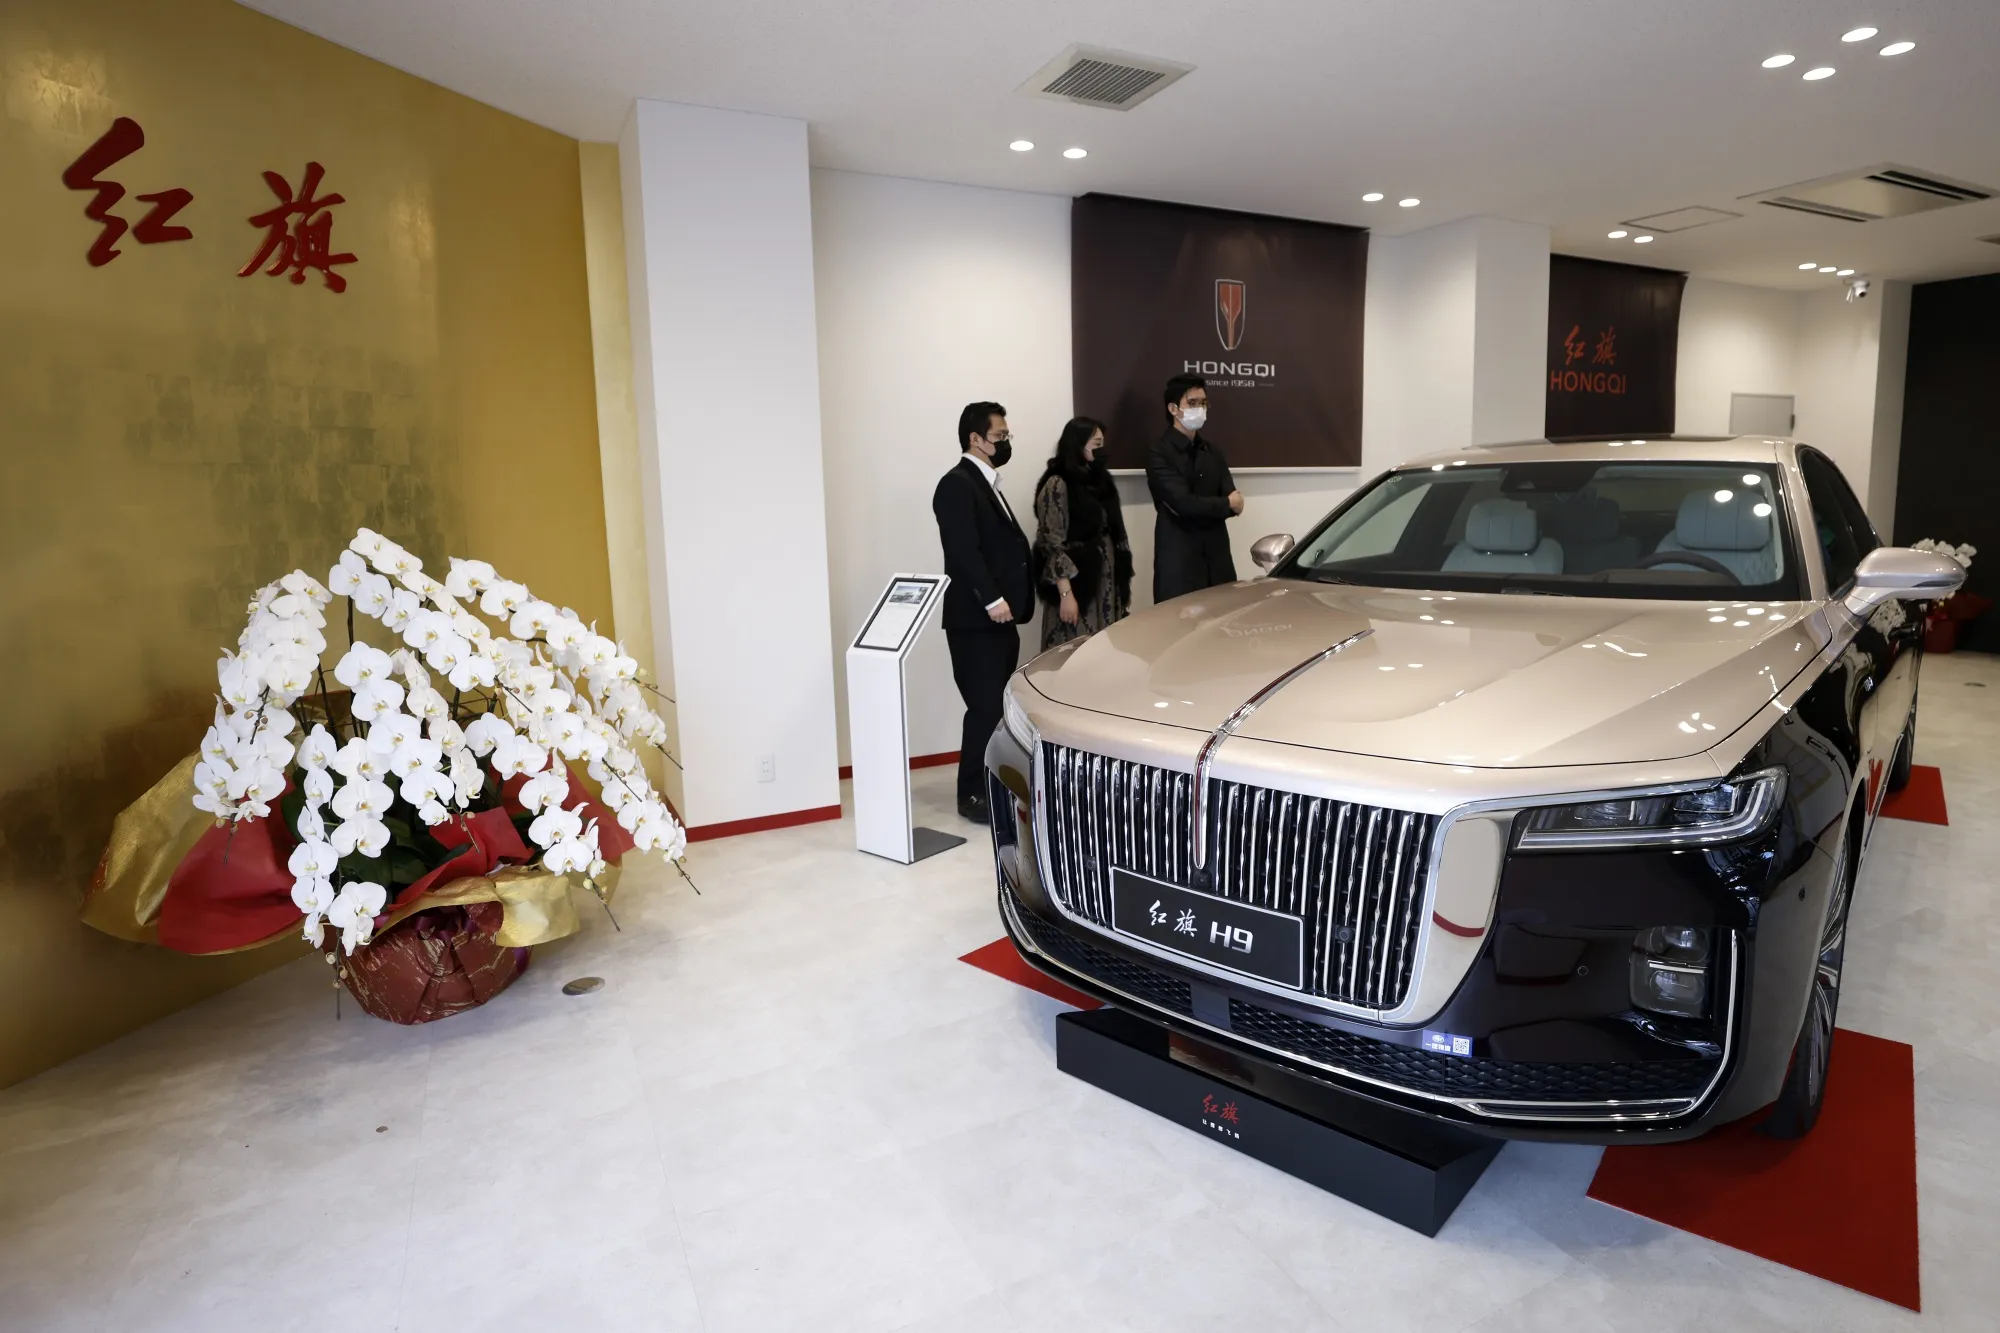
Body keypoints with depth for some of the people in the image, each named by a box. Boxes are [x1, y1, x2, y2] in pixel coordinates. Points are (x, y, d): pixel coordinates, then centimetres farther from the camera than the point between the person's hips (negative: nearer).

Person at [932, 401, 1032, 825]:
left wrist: (1011, 600, 11)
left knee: (1001, 706, 11)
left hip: (1000, 617, 9)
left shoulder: (987, 484, 20)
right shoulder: (957, 484, -10)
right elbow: (963, 551, -20)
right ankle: (973, 794, 3)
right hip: (975, 618, -9)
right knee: (985, 708, -7)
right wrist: (991, 600, -22)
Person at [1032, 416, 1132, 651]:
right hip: (1077, 586, -7)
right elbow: (1052, 544, -14)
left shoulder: (1098, 479, 12)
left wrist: (1123, 585, 14)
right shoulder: (1057, 485, -9)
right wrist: (1066, 594, -19)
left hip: (1107, 586, 7)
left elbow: (1114, 532, 15)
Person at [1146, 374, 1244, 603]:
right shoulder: (1160, 454, -7)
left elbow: (1233, 498, 6)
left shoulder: (1212, 450, 15)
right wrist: (1227, 504, -5)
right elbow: (1183, 503, -17)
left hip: (1216, 557, 6)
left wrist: (1200, 509, -12)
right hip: (1179, 561, -6)